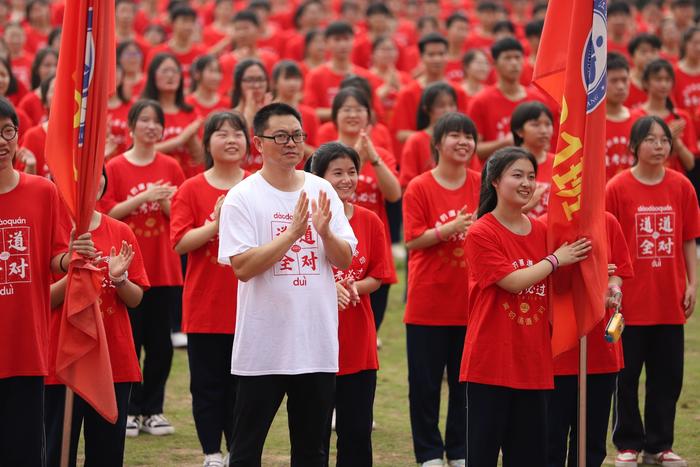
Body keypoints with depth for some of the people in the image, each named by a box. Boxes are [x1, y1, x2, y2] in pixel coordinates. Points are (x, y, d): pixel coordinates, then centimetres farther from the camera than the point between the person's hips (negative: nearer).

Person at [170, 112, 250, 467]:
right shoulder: (192, 190, -1)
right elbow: (180, 242, -9)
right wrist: (215, 226, -21)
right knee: (208, 385, 4)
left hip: (247, 305, 1)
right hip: (205, 305, -1)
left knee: (243, 385, 6)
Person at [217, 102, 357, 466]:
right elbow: (242, 266, -16)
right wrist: (292, 233, -23)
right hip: (262, 344, -4)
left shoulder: (322, 191, 7)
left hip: (317, 343, 4)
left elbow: (344, 259, 5)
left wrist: (324, 232, -15)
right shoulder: (242, 197, -7)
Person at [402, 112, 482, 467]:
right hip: (428, 302, -3)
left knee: (465, 381, 9)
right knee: (425, 383, 3)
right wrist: (448, 229, -22)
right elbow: (412, 240, -9)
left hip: (469, 301, 3)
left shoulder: (482, 186, 4)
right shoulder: (419, 188, -6)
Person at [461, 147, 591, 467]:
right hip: (491, 360, -6)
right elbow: (512, 281, -18)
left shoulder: (542, 232, 9)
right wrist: (555, 260, -9)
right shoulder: (481, 233, -9)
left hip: (533, 361, 6)